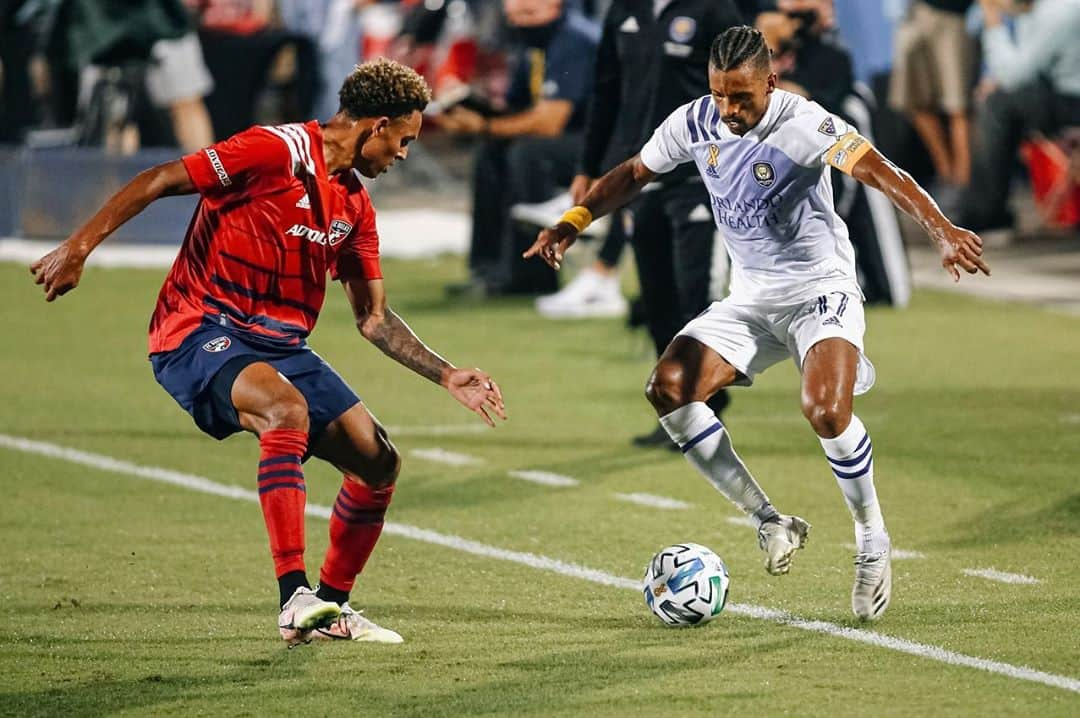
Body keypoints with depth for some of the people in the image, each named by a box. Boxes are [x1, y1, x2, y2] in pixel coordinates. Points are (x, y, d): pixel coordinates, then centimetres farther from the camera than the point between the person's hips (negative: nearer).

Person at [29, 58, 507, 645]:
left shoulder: (355, 206, 13)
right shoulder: (277, 151, -11)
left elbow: (374, 319, 20)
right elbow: (157, 182, -11)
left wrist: (447, 377, 11)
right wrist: (77, 249, -18)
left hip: (281, 344, 8)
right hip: (199, 332, -8)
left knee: (378, 461, -1)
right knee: (287, 408, -37)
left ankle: (331, 606, 19)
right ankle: (294, 597, -40)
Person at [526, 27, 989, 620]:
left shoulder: (803, 125, -20)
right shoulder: (694, 124, -3)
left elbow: (879, 172, -31)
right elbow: (634, 173, 14)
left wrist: (942, 230, -46)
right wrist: (574, 220, 0)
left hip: (821, 288, -6)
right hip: (749, 298, 6)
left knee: (825, 410, -30)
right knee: (668, 388, -15)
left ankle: (872, 542, -5)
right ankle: (768, 521, -5)